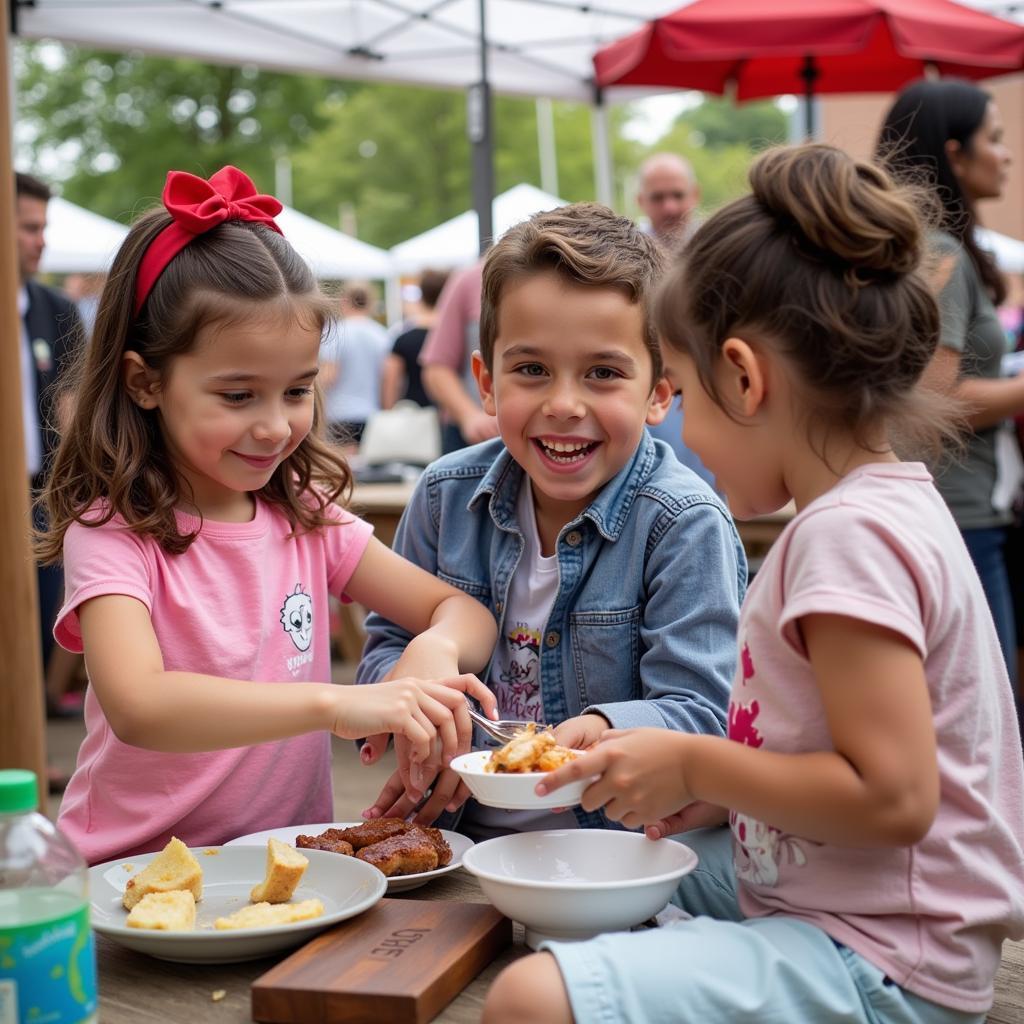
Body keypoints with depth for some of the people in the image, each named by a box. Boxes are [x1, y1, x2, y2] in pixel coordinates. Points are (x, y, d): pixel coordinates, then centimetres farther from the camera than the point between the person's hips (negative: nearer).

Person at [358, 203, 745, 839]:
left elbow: (703, 714, -11)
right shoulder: (447, 495, 4)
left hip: (625, 846, -2)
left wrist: (604, 733, -32)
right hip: (455, 831, 2)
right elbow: (389, 643, 14)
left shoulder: (686, 526, -9)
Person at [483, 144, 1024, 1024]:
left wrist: (694, 766, -15)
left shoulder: (848, 537, -21)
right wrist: (713, 785, 6)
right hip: (816, 896, 10)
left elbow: (892, 798, -26)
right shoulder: (888, 505, 10)